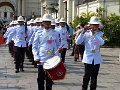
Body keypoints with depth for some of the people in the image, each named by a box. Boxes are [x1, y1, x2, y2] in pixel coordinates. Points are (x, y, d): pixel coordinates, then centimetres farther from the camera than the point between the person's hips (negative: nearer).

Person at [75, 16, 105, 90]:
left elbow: (102, 43, -17)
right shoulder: (86, 33, 1)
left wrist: (94, 34, -22)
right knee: (87, 75, -8)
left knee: (94, 76, 7)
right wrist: (83, 32, -17)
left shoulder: (100, 34, 4)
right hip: (88, 57, -2)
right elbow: (77, 42, -10)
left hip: (96, 58, 2)